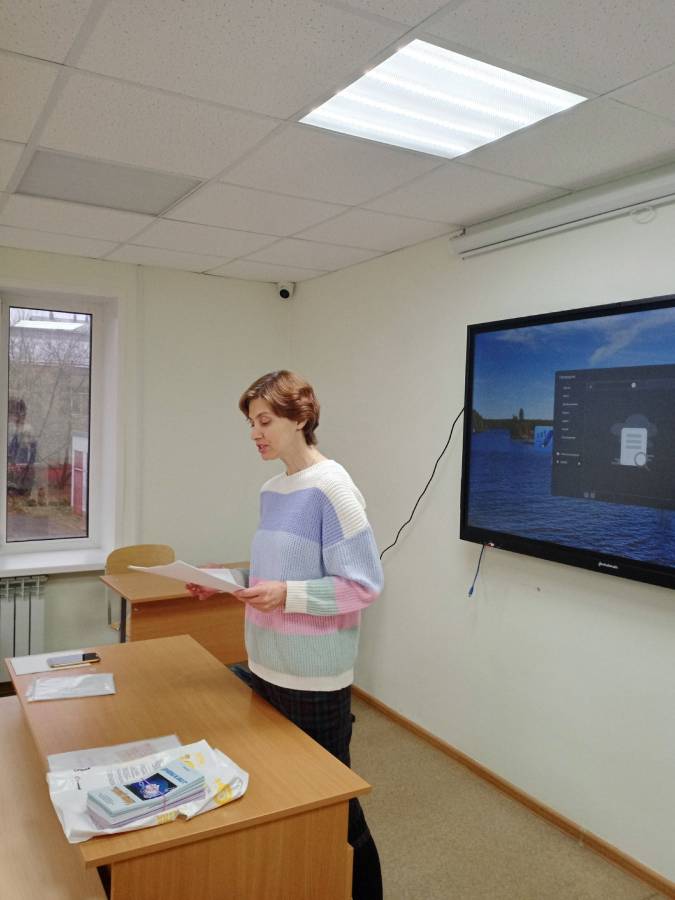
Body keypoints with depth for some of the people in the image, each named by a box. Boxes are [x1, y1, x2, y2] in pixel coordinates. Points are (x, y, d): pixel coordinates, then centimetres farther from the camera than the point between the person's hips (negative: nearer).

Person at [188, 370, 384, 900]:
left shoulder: (331, 488, -18)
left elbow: (364, 584, -20)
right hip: (266, 667, 8)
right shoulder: (271, 489, 7)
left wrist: (287, 594, -27)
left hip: (314, 679, -8)